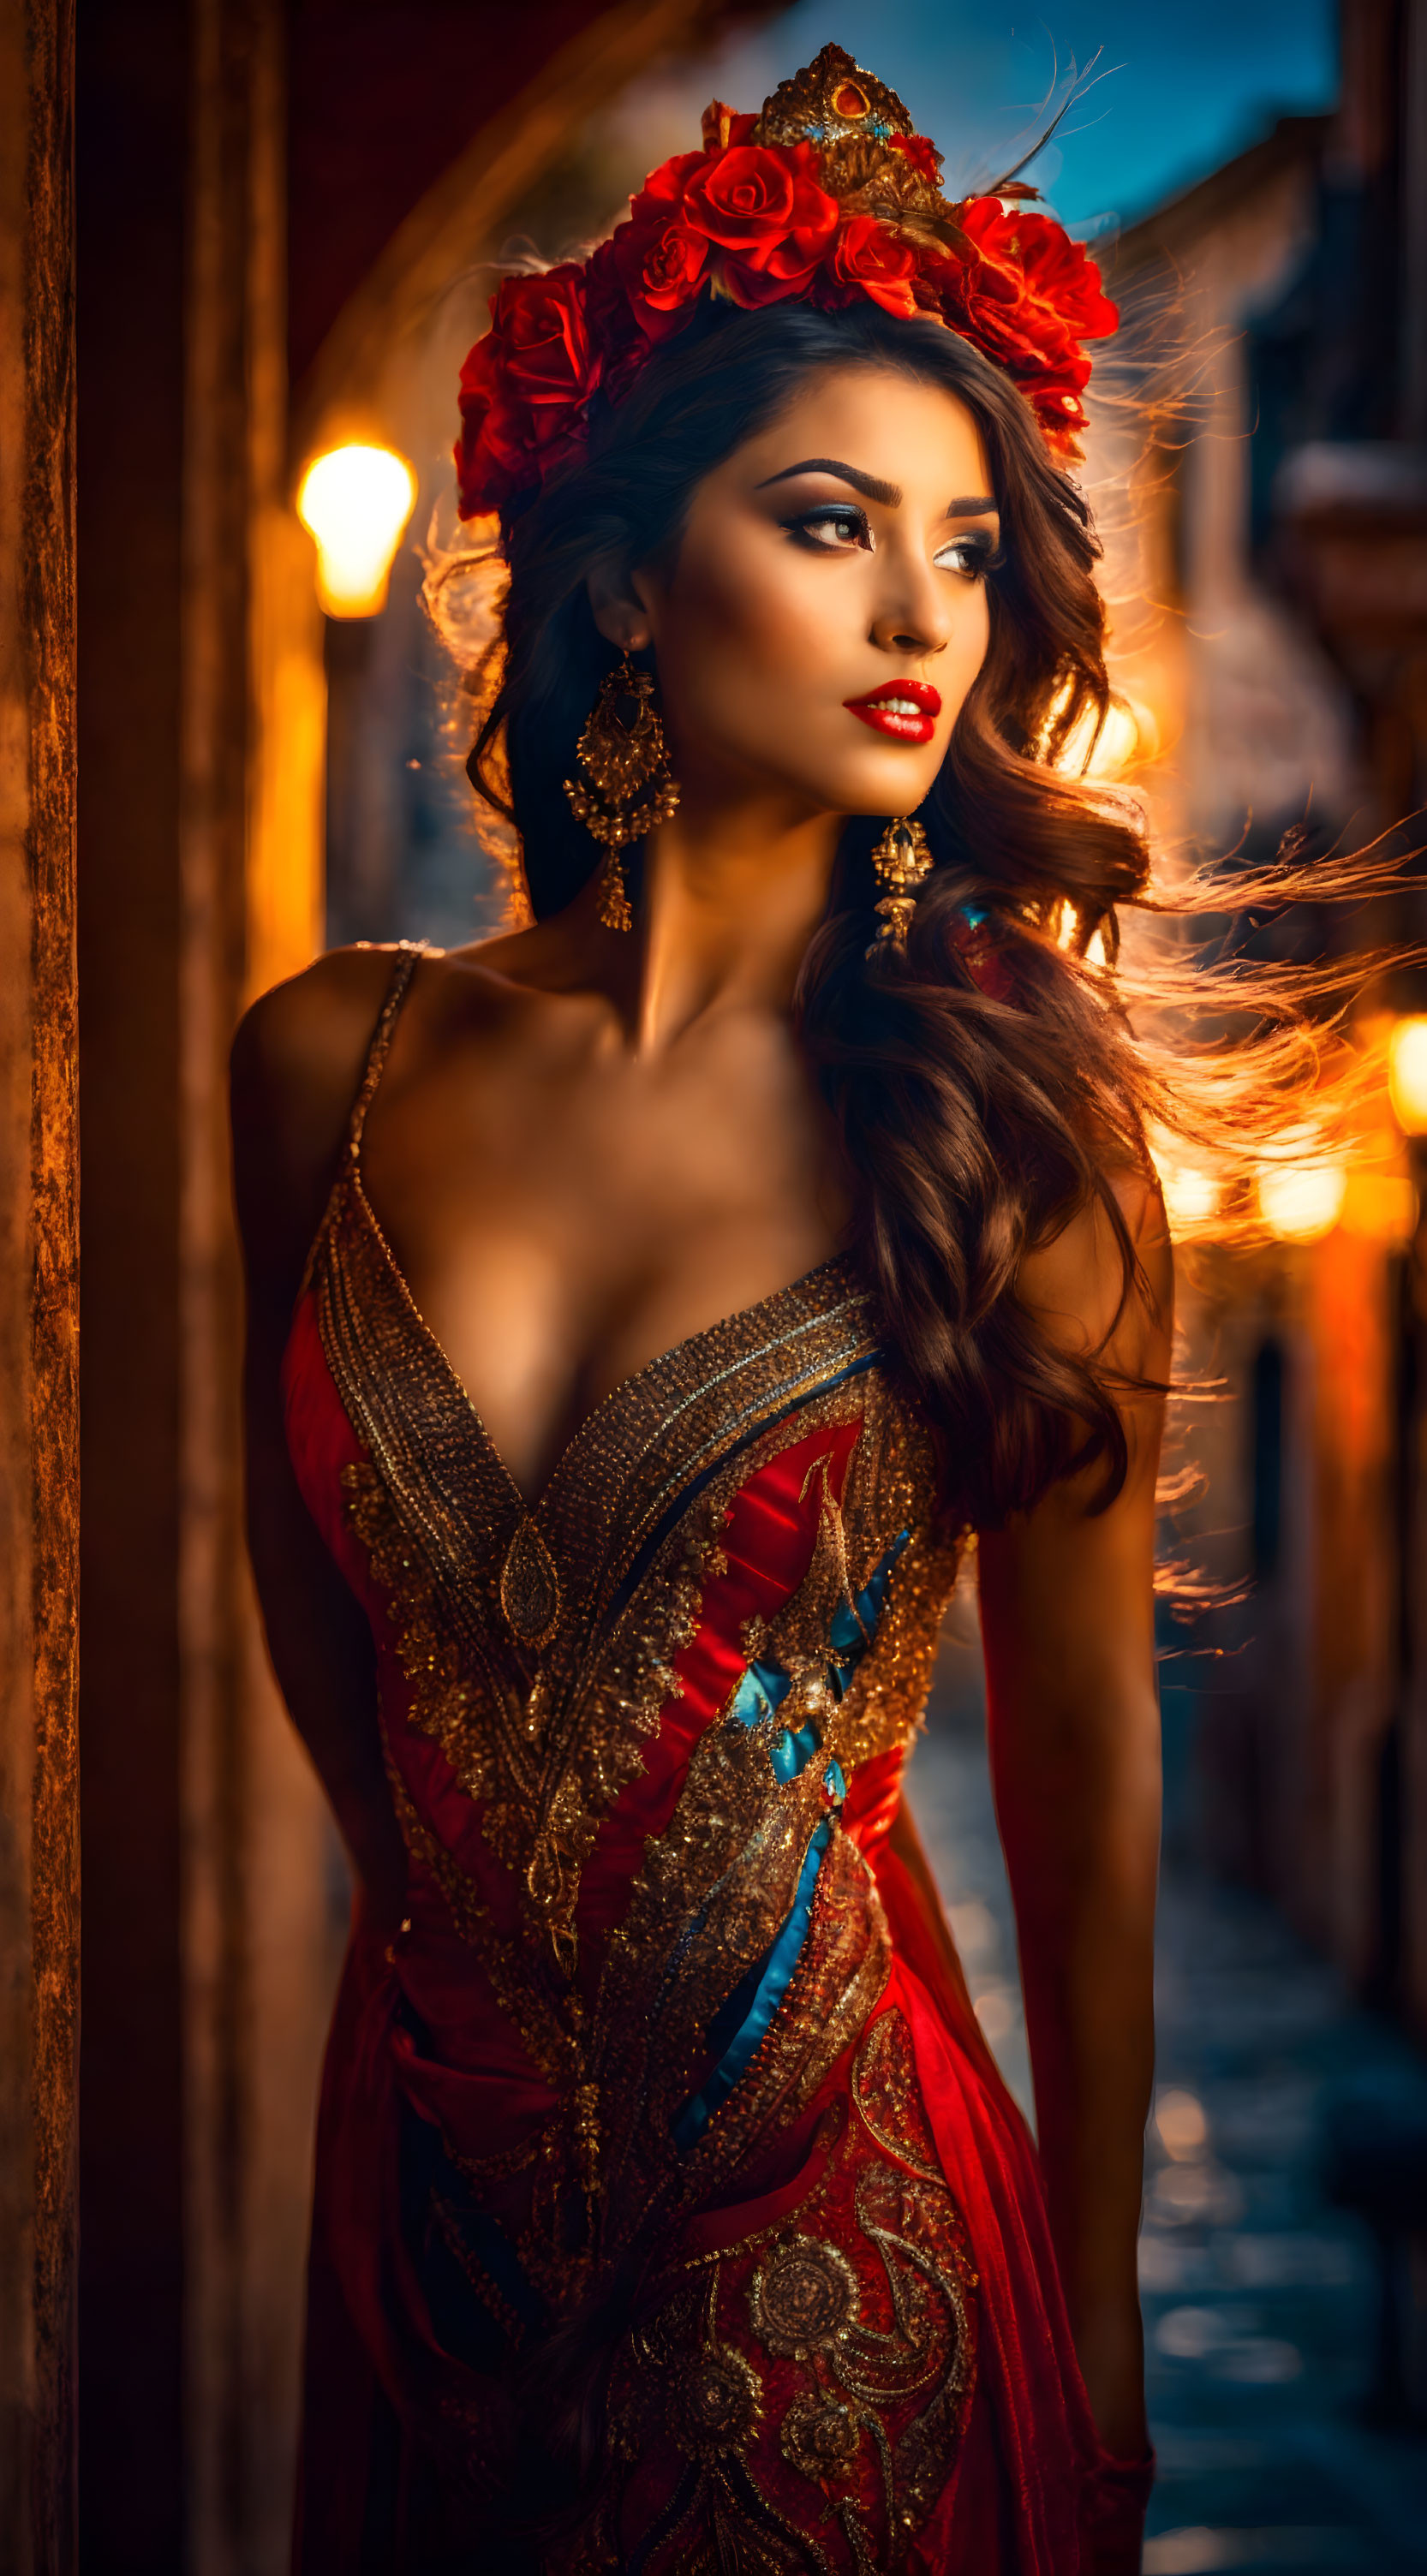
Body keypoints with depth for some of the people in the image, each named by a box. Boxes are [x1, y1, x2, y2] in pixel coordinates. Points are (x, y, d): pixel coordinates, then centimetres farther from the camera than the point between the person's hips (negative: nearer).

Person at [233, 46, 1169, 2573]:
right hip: (429, 2185, 3)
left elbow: (1084, 1751, -5)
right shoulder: (330, 1065, -5)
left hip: (839, 2265, -3)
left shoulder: (1005, 1130, -12)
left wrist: (1102, 2320, 0)